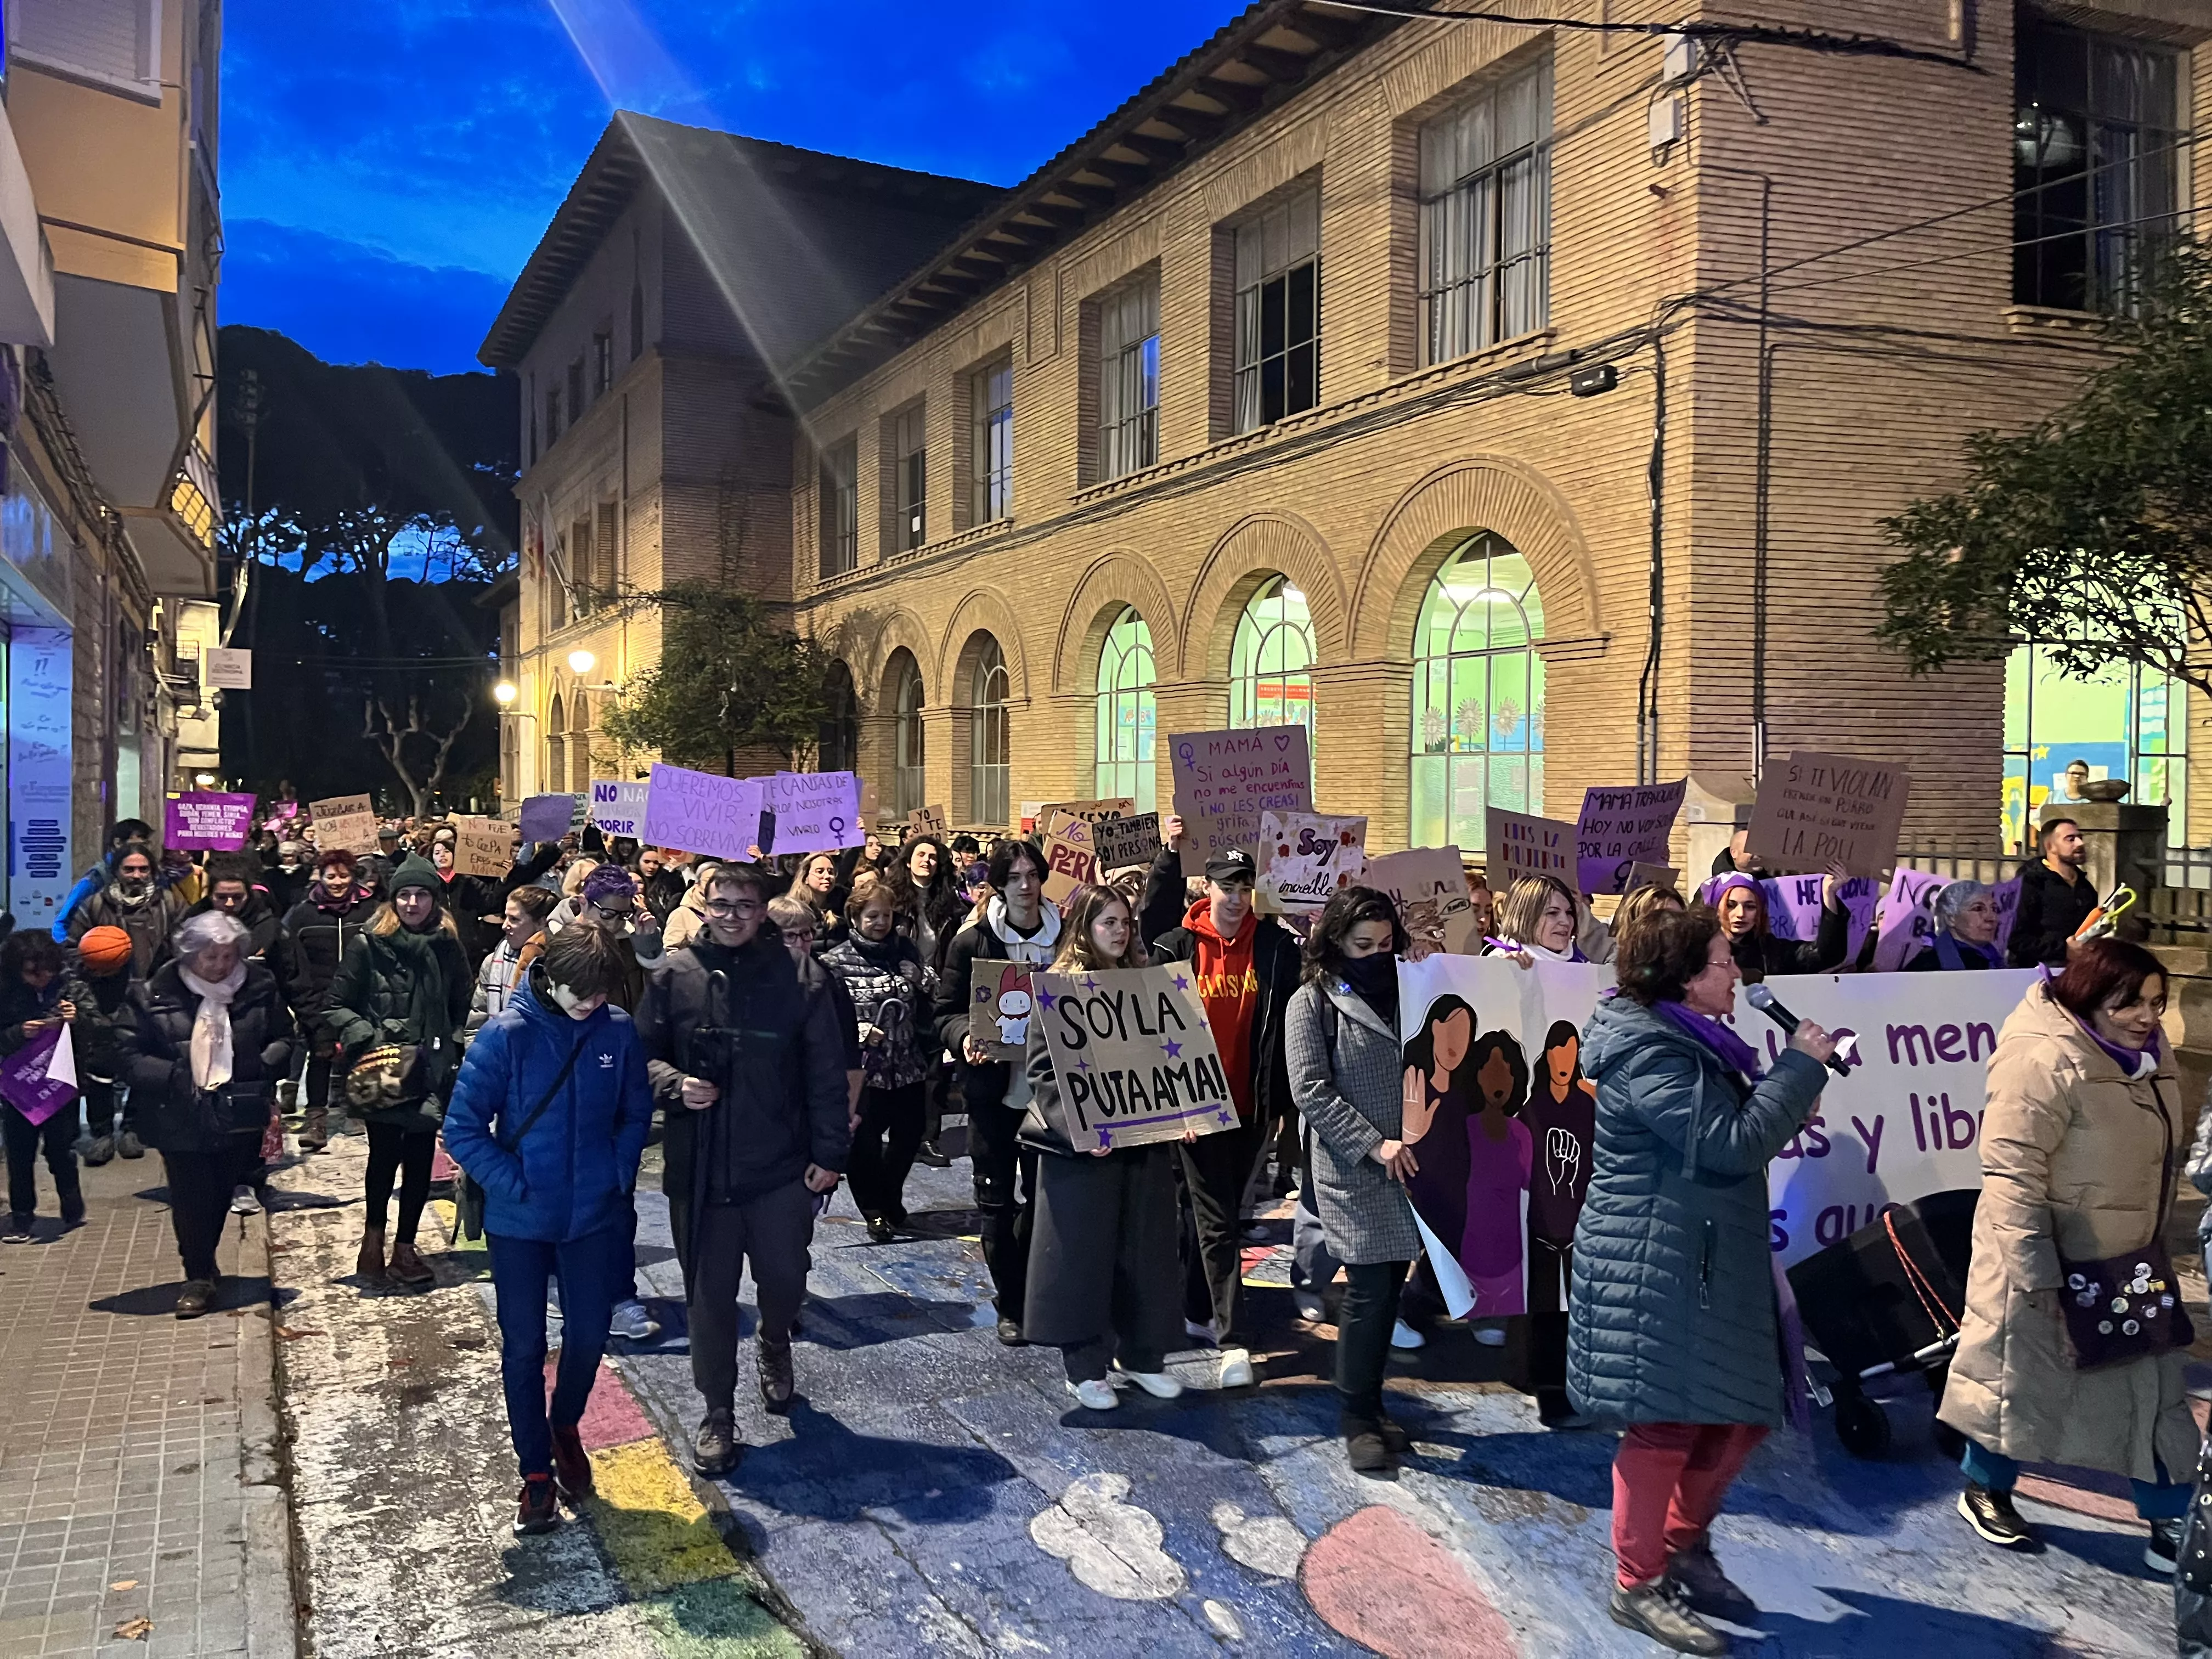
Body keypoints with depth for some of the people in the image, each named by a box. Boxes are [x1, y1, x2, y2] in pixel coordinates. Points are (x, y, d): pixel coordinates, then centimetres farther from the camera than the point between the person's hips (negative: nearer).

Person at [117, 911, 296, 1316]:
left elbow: (283, 1039, 8)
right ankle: (198, 1278, 19)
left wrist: (265, 1064, -11)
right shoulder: (156, 994, -9)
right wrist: (172, 1077, -16)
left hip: (240, 1116, 2)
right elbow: (128, 1052, -5)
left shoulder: (260, 987, -4)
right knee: (191, 1201, 2)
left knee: (220, 1197, 15)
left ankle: (203, 1269, 35)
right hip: (181, 1119, -2)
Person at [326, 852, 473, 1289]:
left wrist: (451, 1046, 2)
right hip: (381, 1071, -3)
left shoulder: (447, 945, 5)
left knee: (421, 1158, 6)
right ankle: (374, 1235, 22)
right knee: (385, 1154, -1)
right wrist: (366, 1039, -12)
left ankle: (405, 1247, 19)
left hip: (429, 1070, 3)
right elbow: (337, 1006, -1)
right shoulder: (369, 944, -4)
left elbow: (462, 1006, 13)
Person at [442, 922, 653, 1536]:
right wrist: (515, 1186, -14)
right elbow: (463, 1127, -12)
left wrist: (620, 1177, -1)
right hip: (520, 1221, -2)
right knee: (524, 1347, 8)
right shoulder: (506, 1035, -16)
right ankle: (535, 1471, 24)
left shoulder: (619, 1031, -8)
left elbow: (636, 1112, 7)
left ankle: (565, 1426, 40)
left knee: (590, 1333, 11)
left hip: (594, 1215, 2)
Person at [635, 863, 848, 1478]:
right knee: (709, 1293, 8)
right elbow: (644, 1053, 7)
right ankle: (718, 1414, 25)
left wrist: (830, 1151, -4)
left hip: (782, 1165, 0)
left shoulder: (799, 975, -4)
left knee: (785, 1277, 11)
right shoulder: (674, 976, -1)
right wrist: (675, 1085, -14)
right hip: (699, 1167, 1)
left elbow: (826, 1072, -3)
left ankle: (774, 1346, 46)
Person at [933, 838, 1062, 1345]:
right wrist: (965, 1037, -20)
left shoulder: (1066, 938, 1)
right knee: (997, 1201, 5)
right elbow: (947, 1013, 0)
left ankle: (1038, 1297, 24)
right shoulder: (972, 941, -2)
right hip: (992, 1089, -1)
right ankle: (1010, 1306, 18)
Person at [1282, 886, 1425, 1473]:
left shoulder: (1404, 989, 11)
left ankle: (1370, 1405, 23)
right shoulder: (1313, 1002, -4)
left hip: (1405, 1164, 5)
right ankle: (1356, 1418, 12)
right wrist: (1374, 1144, -16)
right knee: (1369, 1291, -3)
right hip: (1354, 1168, -5)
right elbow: (1310, 1091, -11)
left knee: (1390, 1289, 9)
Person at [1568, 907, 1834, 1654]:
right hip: (1656, 1265, -10)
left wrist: (1793, 1092, 4)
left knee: (1740, 1415, 15)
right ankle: (1639, 1585, 13)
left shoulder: (1690, 1041, 14)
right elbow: (1732, 1143, -24)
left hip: (1708, 1261, 10)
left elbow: (1731, 1133, 19)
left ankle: (1684, 1546, 32)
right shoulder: (1650, 1052, -19)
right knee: (1666, 1424, -1)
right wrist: (1801, 1064, -15)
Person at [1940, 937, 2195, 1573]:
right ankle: (1985, 1491, 29)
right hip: (2049, 1262, -8)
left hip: (2131, 1263, 8)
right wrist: (2034, 1271, -26)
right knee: (2020, 1379, 8)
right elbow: (2013, 1173, -27)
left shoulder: (2146, 1055, 3)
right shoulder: (2046, 1062, -26)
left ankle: (2171, 1520, 26)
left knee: (2154, 1388, 13)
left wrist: (2154, 1244, 21)